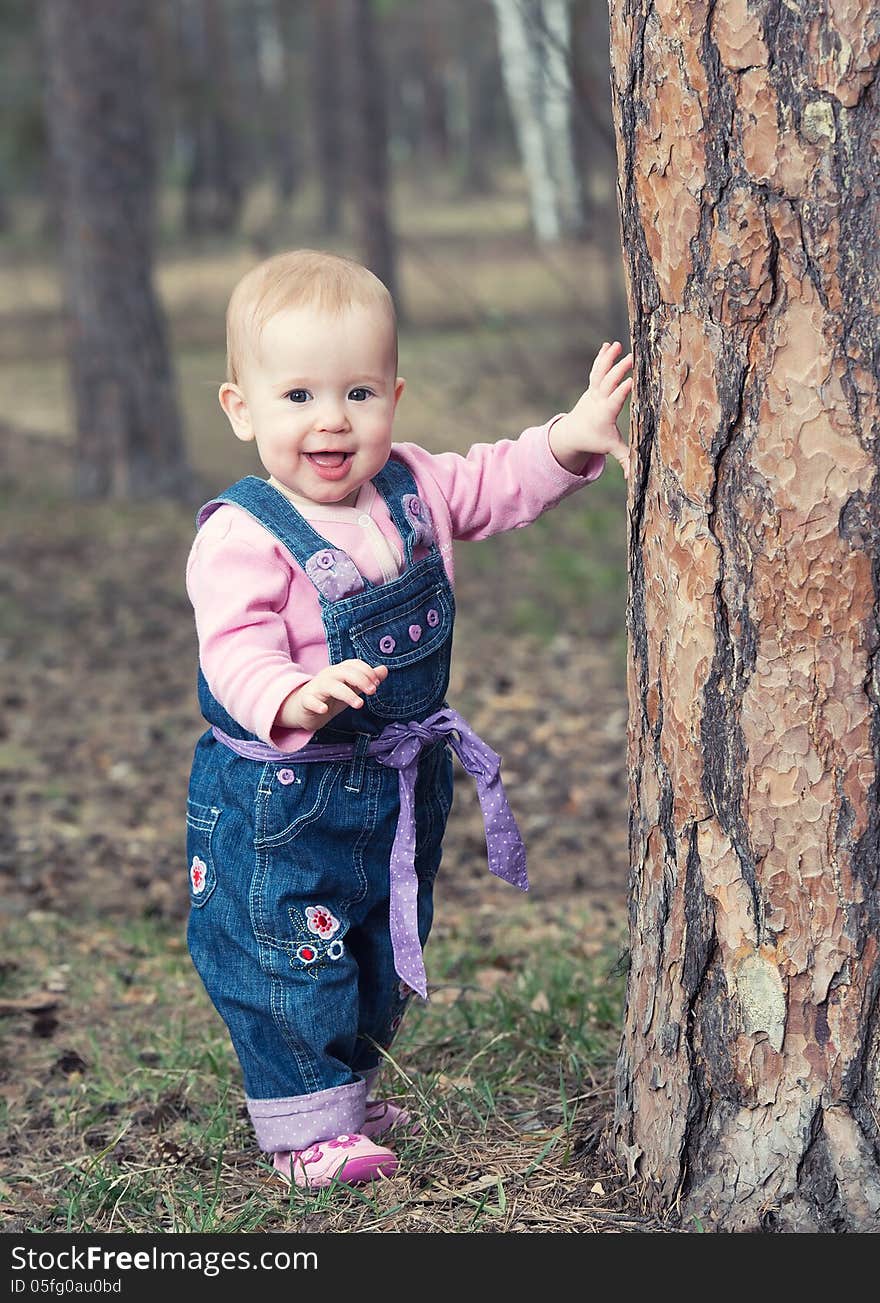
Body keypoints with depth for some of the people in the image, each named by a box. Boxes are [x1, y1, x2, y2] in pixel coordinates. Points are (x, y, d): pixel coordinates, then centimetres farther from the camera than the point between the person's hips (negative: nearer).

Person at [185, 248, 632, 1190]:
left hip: (401, 786, 7)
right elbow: (236, 652, -33)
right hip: (280, 801, -7)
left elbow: (497, 484, 10)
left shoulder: (412, 488, -2)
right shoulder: (242, 537, -24)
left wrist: (572, 441, -7)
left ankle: (345, 1088, 42)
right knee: (288, 964, 3)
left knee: (383, 958, 22)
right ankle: (305, 1123, 21)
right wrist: (295, 699, -54)